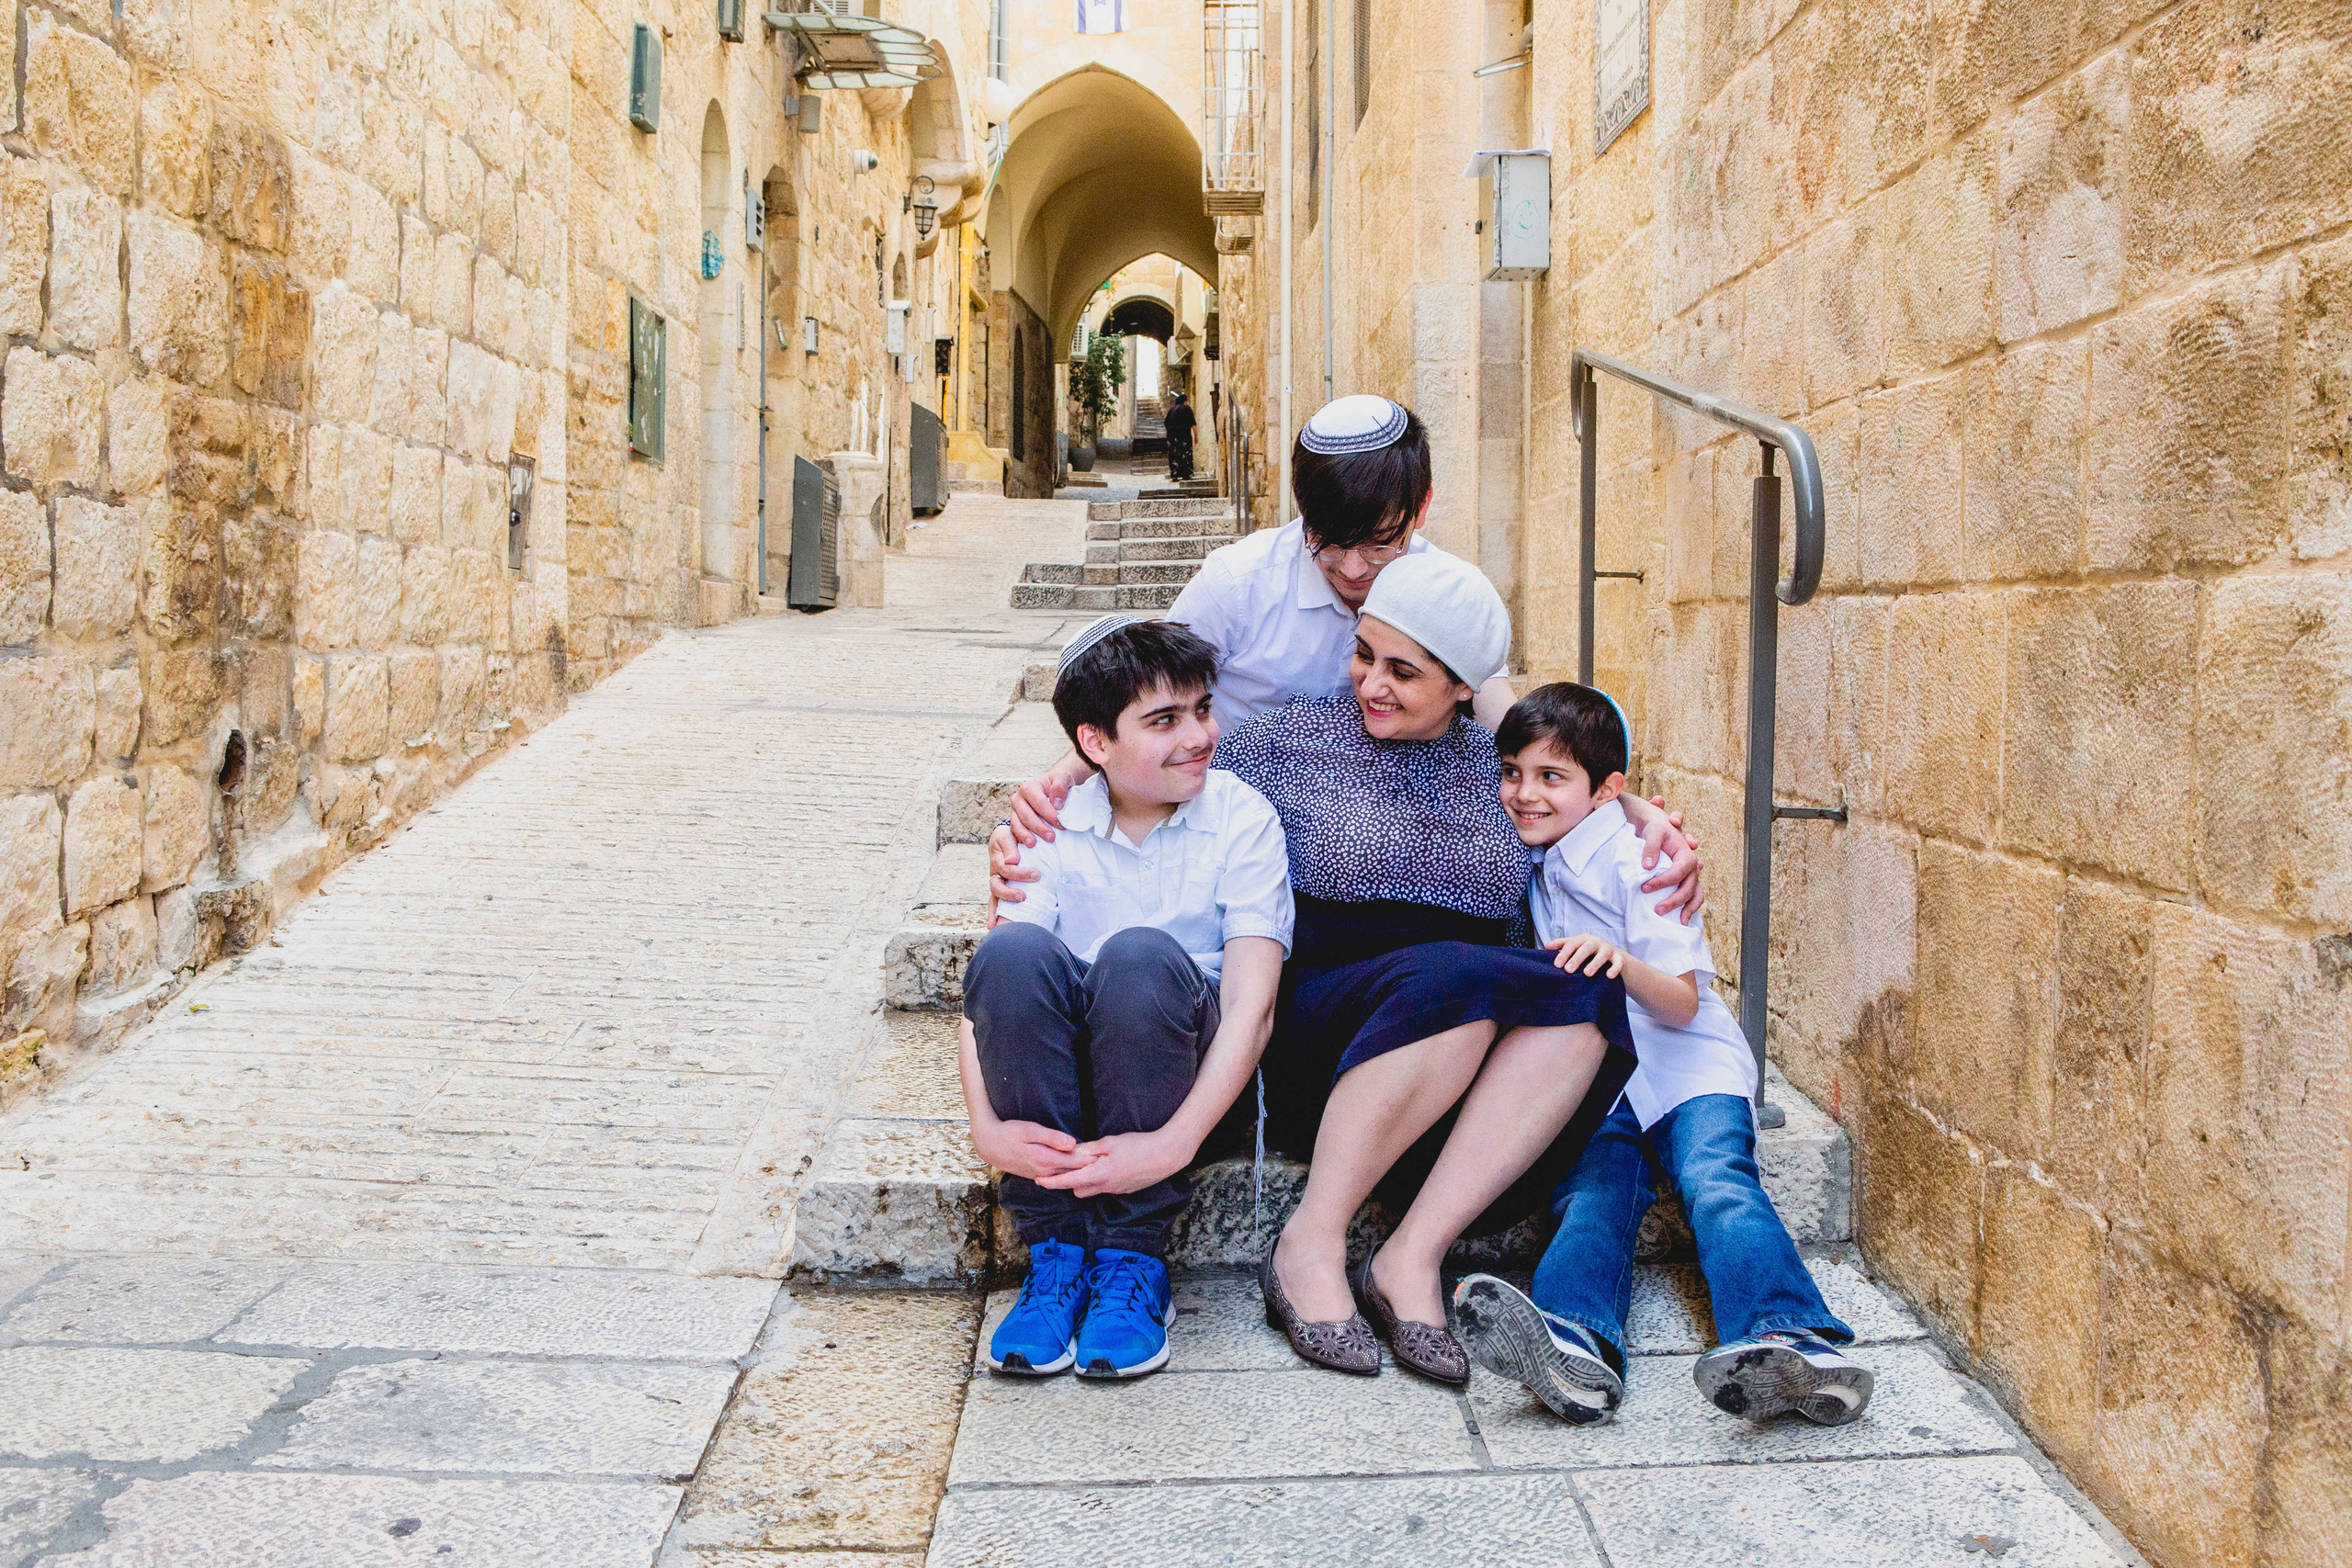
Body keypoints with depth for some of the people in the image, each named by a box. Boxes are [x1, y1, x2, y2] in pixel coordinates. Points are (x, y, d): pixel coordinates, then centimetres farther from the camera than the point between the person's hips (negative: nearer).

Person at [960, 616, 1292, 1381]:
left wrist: (1172, 1144, -27)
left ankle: (1132, 1256, -19)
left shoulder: (1243, 820, -4)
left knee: (1140, 954, -33)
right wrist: (987, 1128, -27)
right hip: (1061, 1078, 2)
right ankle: (1056, 1249, -18)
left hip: (1192, 1079, -2)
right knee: (1013, 950, -28)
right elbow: (986, 984, -9)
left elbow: (1251, 1007, -14)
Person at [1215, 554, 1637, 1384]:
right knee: (1454, 977, -37)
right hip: (1313, 1028, -3)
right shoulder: (1290, 736, 6)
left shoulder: (1500, 761, 14)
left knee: (1585, 994, -30)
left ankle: (1412, 1256, -32)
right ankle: (1311, 1244, -24)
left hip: (1468, 1051, 4)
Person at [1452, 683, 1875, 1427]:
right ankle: (1577, 1347, -54)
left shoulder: (1633, 860, -5)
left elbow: (1682, 1004, -12)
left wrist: (1623, 961, -32)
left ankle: (1793, 1342, -50)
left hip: (1685, 1065, -3)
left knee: (1713, 1177, -30)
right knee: (1595, 1184, -26)